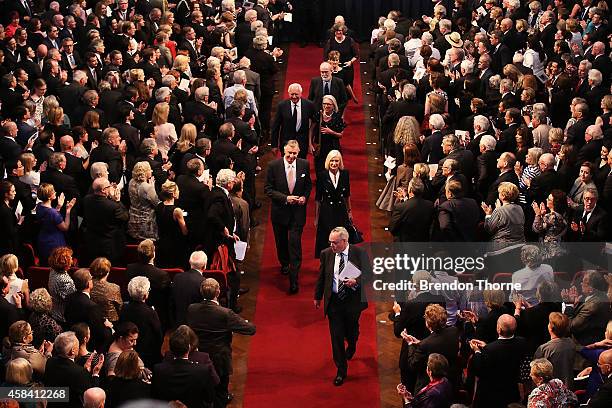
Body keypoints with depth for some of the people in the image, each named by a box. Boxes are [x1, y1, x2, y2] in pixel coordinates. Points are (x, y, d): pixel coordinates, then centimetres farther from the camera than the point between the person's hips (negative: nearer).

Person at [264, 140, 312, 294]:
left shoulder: (304, 165, -5)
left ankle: (293, 280, -8)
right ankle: (284, 264, 49)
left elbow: (308, 185, 9)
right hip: (280, 211, 1)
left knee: (295, 244, -9)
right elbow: (268, 189, -8)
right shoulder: (273, 165, -10)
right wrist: (285, 198, -18)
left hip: (298, 211, -1)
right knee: (281, 241, 20)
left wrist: (304, 197, -10)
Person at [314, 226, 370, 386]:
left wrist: (356, 282, -26)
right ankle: (341, 371, 10)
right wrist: (318, 296, 15)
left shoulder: (359, 254, -11)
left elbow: (368, 275, -7)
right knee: (336, 336, 0)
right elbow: (321, 276, 9)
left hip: (353, 300, -1)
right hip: (333, 300, 1)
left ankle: (351, 347, 56)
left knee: (351, 331, 19)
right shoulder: (326, 254, -3)